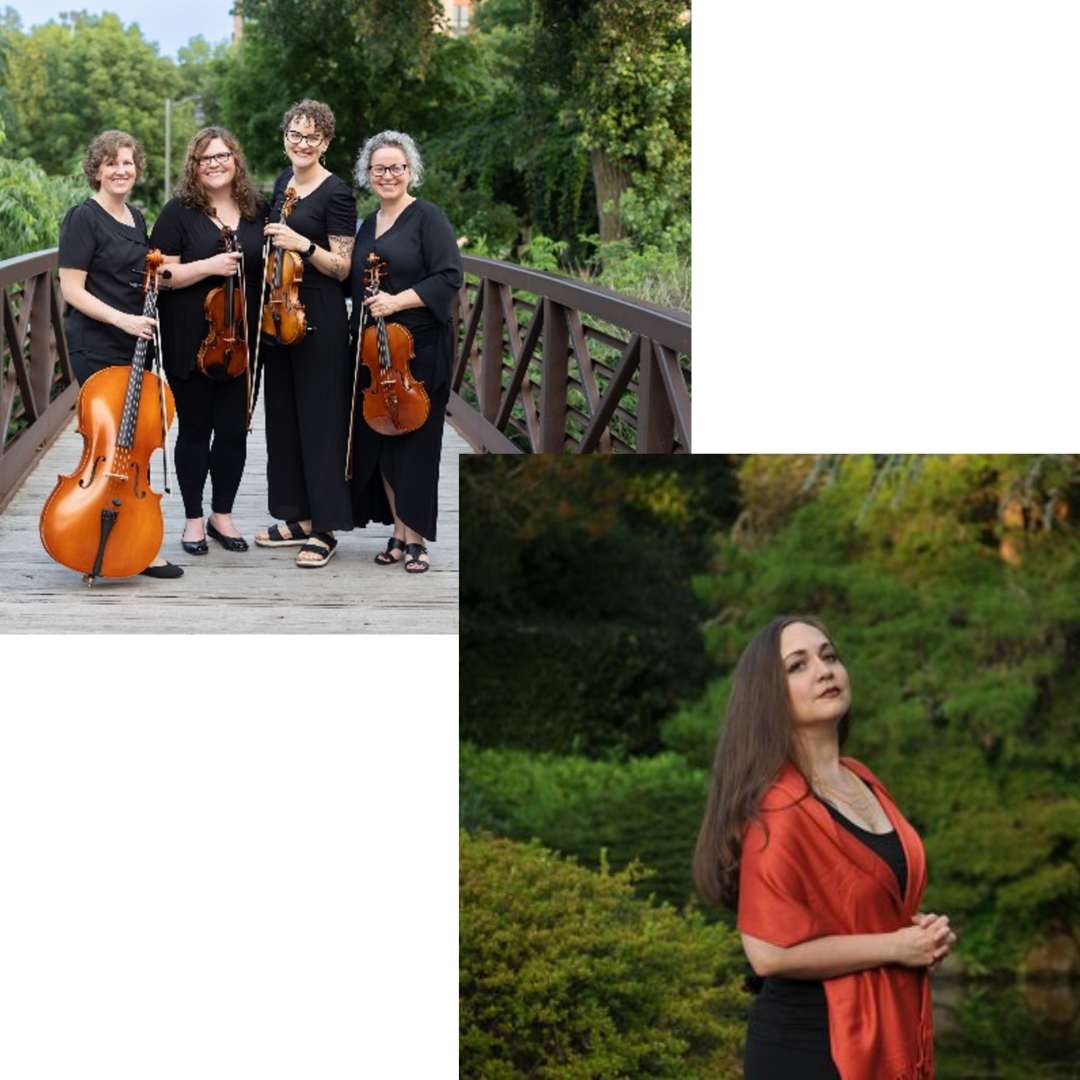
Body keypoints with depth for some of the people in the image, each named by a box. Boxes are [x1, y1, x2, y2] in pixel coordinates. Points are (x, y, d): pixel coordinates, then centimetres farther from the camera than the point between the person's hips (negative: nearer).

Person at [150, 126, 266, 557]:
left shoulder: (255, 213, 8)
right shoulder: (179, 212, -5)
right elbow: (161, 274, -10)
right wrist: (210, 266, -21)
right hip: (190, 342, -3)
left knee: (234, 429, 6)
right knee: (195, 429, 6)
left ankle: (223, 515, 22)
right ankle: (194, 519, 17)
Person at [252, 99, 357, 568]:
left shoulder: (336, 193, -10)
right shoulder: (283, 183, 12)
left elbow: (342, 267, -12)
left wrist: (304, 245, -25)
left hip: (319, 319, -8)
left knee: (319, 419, -4)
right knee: (283, 415, 11)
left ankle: (324, 529, 2)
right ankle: (298, 518, 21)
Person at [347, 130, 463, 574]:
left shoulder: (427, 218, -6)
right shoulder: (367, 225, 15)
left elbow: (450, 277, -14)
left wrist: (398, 301, -20)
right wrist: (362, 321, 8)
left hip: (419, 349, -6)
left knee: (413, 442, -4)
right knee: (379, 441, 6)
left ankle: (415, 539, 3)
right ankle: (399, 533, 14)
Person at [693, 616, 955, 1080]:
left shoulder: (861, 780, 7)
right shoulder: (777, 807, -18)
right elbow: (770, 952, -24)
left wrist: (921, 929, 3)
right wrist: (895, 947, -17)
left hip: (886, 1030, 8)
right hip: (810, 1043, -8)